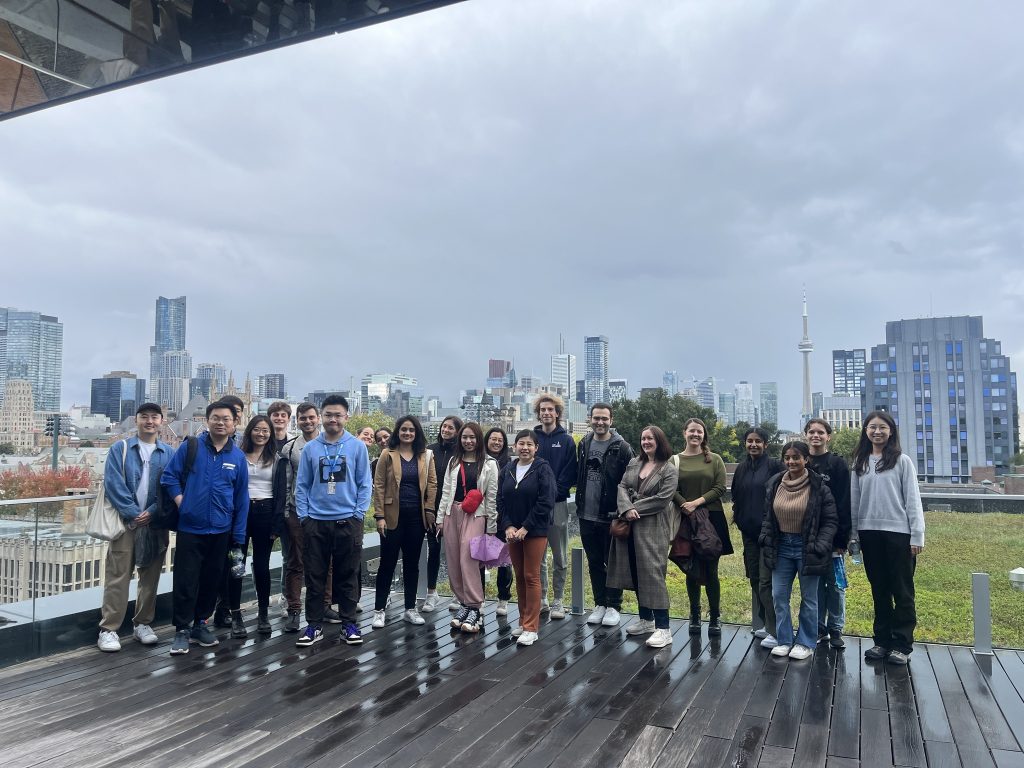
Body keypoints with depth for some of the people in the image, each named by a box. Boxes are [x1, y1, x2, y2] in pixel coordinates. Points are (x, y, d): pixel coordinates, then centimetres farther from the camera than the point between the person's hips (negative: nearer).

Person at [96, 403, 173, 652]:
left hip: (155, 523, 2)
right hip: (125, 521, -2)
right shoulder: (120, 449, 3)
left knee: (150, 577, 9)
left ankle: (142, 624, 22)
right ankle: (108, 629, 4)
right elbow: (113, 484, -6)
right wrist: (133, 513, -13)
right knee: (117, 577, -3)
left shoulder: (169, 453, 8)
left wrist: (152, 512, -12)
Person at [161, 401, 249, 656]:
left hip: (221, 531, 3)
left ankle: (200, 623, 28)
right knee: (185, 581, 0)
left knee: (212, 580, 12)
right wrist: (181, 502, -9)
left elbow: (242, 498, 4)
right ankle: (182, 630, 13)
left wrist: (238, 537, 3)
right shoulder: (190, 447, -4)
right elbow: (169, 476, 3)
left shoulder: (238, 457, 2)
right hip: (190, 528, -2)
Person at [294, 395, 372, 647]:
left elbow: (365, 484, 1)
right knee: (314, 576, 6)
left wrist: (358, 514, -5)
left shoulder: (357, 447, 0)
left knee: (348, 576, 7)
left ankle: (349, 623, 19)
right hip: (315, 522, 1)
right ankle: (314, 625, 18)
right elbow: (302, 485, 6)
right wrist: (303, 515, -2)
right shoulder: (310, 448, 4)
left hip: (348, 521, -1)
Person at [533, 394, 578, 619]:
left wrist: (553, 493, -13)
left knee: (560, 558, 5)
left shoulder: (566, 441, 3)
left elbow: (569, 475, -2)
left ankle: (557, 601, 16)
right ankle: (541, 599, 19)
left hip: (557, 505, -1)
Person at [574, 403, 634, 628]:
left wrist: (622, 511, -13)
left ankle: (614, 607, 17)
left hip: (610, 517, -5)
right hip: (587, 516, 5)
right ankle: (600, 604, 25)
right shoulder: (583, 445, 8)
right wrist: (580, 503, 11)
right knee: (594, 563, 14)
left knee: (613, 563, 6)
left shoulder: (621, 447, -8)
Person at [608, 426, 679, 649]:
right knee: (636, 572, 12)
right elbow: (622, 487, 5)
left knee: (653, 573, -9)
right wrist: (626, 508, -13)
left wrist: (636, 508, -12)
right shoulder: (633, 463, 13)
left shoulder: (669, 470, -5)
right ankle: (646, 619, 26)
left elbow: (662, 499, -14)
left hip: (653, 528, -6)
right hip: (630, 526, 6)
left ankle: (663, 628, -5)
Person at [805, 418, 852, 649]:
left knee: (835, 582, 5)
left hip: (831, 534, -3)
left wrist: (842, 538, -13)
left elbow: (844, 503, -7)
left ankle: (836, 630, 17)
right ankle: (819, 628, 19)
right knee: (815, 583, 9)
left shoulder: (838, 464, -3)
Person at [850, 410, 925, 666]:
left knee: (902, 591, 4)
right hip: (869, 533, 3)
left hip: (898, 533, -3)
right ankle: (882, 641, 20)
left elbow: (912, 499, -3)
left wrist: (917, 536, -7)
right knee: (879, 590, 12)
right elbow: (854, 501, 9)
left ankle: (902, 645, 12)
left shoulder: (902, 461, 0)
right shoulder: (860, 463, 9)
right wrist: (852, 535, 7)